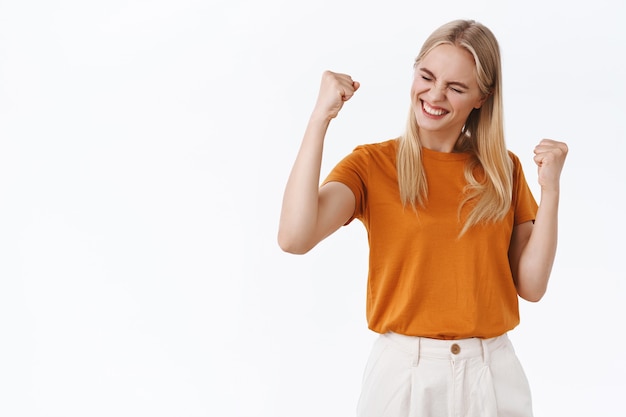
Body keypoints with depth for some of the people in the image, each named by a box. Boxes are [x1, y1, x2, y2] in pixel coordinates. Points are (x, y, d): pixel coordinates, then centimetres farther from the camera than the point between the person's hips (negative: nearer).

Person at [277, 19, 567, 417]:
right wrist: (321, 117, -22)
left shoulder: (503, 170, 3)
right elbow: (294, 238, -23)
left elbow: (531, 286, 1)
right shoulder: (372, 164, -5)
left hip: (493, 374, 2)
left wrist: (551, 189, -8)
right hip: (403, 371, -2)